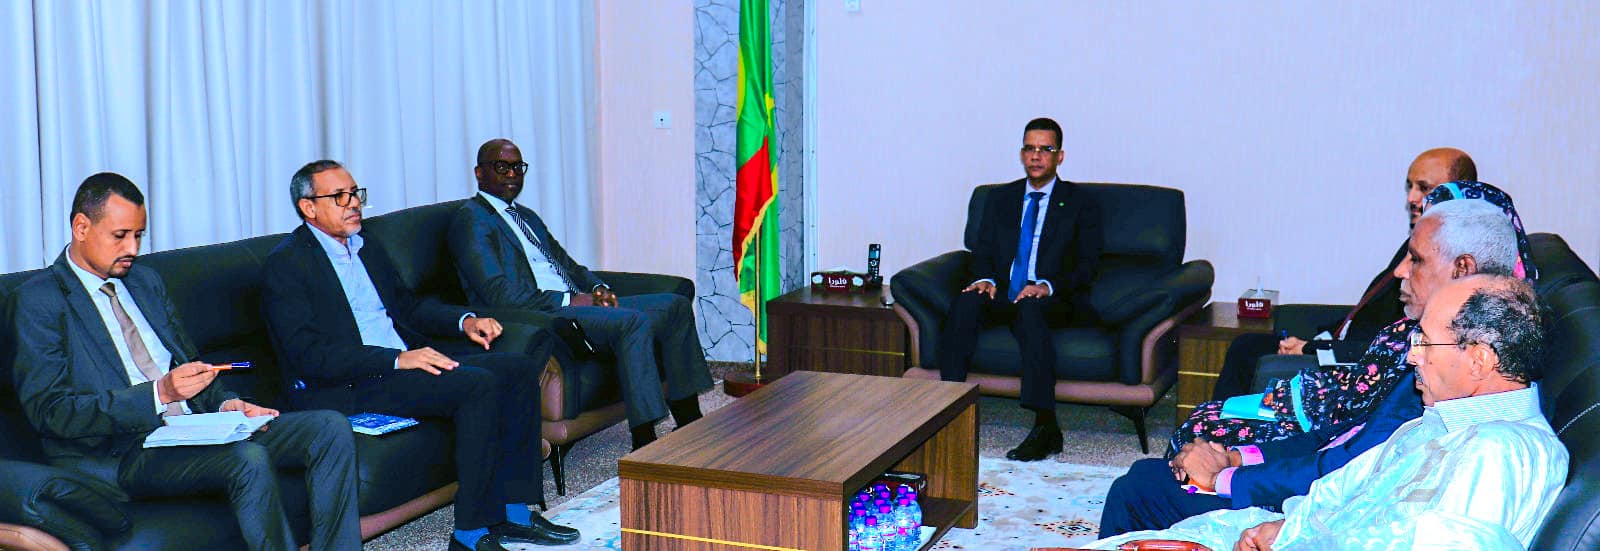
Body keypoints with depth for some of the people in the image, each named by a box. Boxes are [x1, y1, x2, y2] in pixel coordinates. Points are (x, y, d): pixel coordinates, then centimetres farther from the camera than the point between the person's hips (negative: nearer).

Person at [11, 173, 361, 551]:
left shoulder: (146, 282, 20)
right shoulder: (40, 299, -3)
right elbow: (49, 411, -12)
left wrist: (224, 404, 3)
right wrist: (159, 394, -22)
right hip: (121, 454, -7)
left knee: (331, 429, -12)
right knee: (249, 460, -36)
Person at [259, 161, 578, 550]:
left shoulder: (366, 247, 19)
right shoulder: (286, 264, -8)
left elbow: (408, 306, 28)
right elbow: (309, 356, -17)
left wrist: (465, 321, 7)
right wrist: (397, 359, -25)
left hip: (408, 358, 9)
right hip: (348, 387, -9)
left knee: (519, 368, -8)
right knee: (479, 385, -28)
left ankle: (513, 514, -6)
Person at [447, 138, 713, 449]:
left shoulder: (527, 216, 27)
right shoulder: (471, 220, -4)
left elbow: (569, 265, 27)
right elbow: (500, 294, -15)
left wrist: (597, 288, 3)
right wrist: (569, 300, -15)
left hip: (573, 303, 10)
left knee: (675, 306, -2)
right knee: (635, 323, -31)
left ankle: (689, 425, 0)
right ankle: (644, 444, -32)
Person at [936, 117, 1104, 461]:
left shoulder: (1079, 204, 10)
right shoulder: (1000, 199, 20)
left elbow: (1086, 266, 0)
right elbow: (982, 252, 14)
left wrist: (1047, 287, -19)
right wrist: (985, 279, -11)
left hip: (1053, 302, -3)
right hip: (1002, 297, 3)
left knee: (1030, 307, -38)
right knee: (966, 302, -30)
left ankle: (1045, 427, -41)